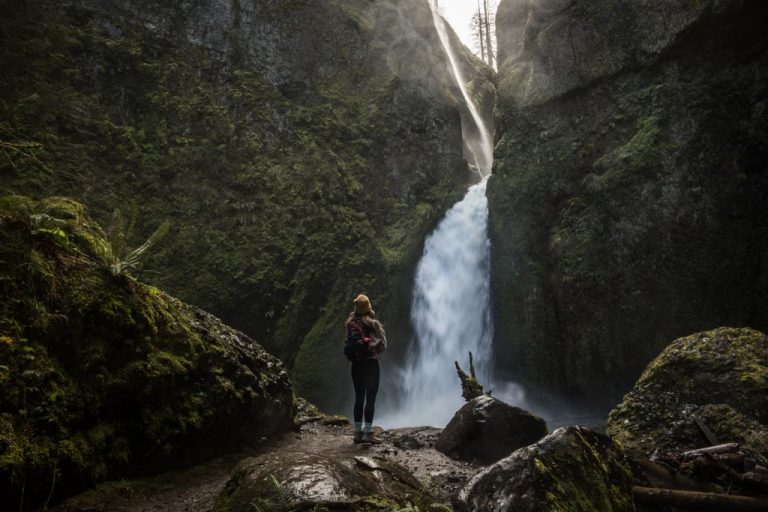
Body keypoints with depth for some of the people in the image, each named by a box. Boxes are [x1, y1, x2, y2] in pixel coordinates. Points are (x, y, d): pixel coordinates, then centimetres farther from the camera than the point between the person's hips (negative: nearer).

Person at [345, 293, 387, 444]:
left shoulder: (350, 323, 4)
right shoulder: (373, 323, -8)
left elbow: (349, 345, 6)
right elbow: (383, 344, -6)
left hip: (356, 364, 5)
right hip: (371, 363, -4)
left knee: (359, 398, 11)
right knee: (371, 398, -1)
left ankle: (358, 432, 13)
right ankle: (368, 432, -5)